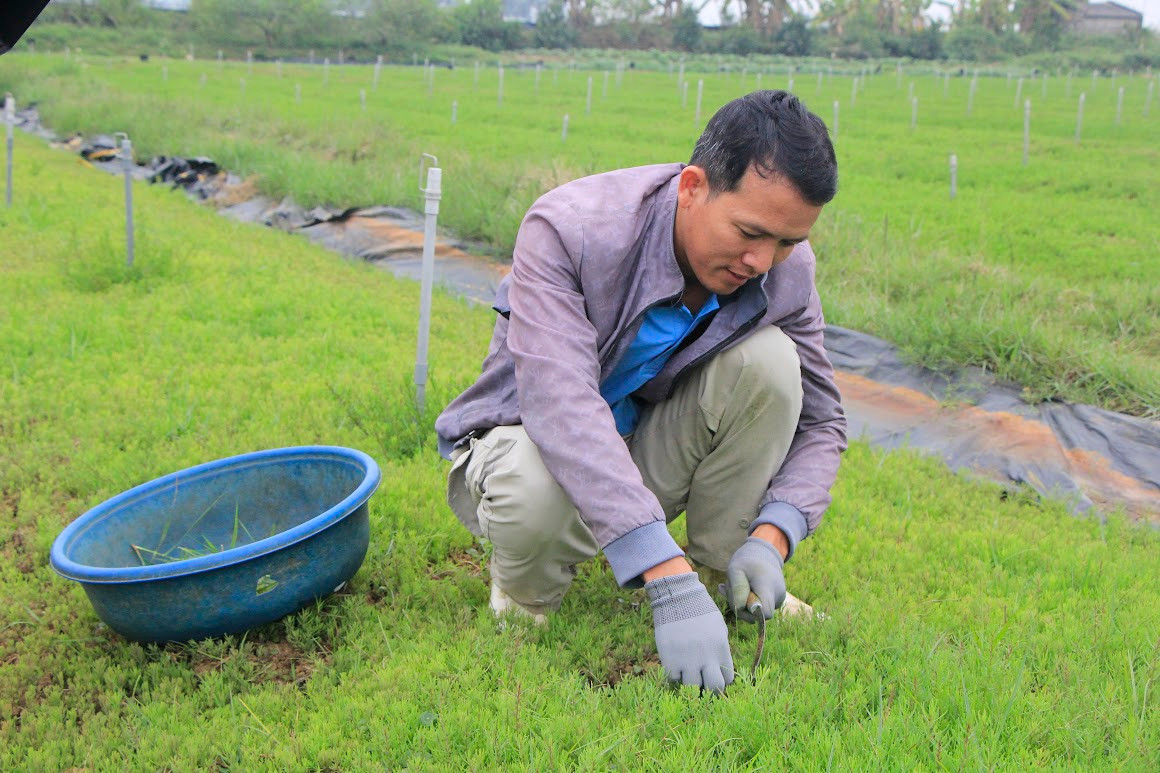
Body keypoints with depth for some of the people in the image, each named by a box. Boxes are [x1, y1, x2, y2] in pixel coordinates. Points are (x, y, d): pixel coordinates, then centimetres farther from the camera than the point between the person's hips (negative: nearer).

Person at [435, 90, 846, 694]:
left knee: (768, 360, -22)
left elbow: (820, 420, -6)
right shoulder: (567, 229, -31)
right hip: (528, 438, -4)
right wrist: (670, 585, -49)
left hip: (648, 449, 4)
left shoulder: (785, 268, -15)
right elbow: (561, 406, -43)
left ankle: (732, 576, -5)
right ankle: (525, 594, -4)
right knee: (537, 492, -40)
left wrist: (770, 539, -25)